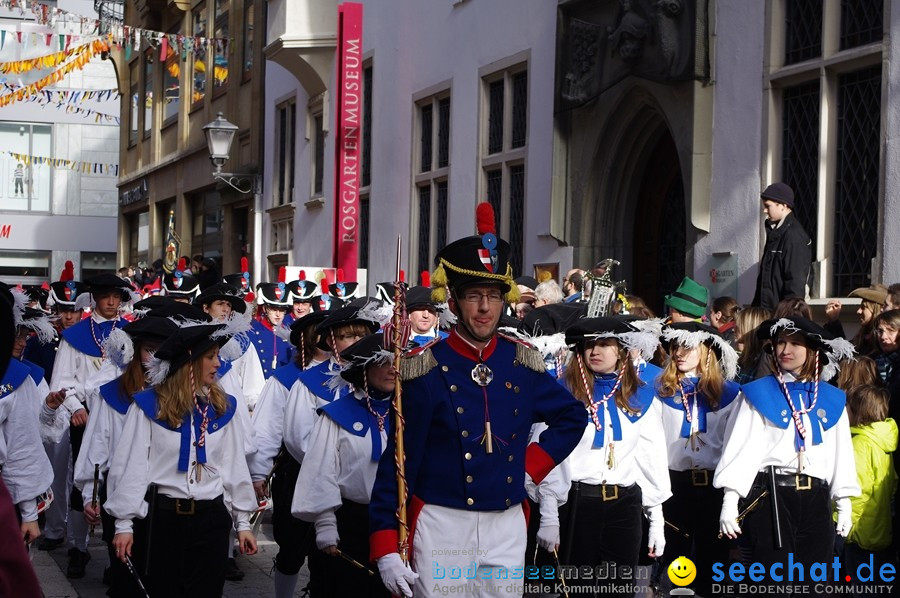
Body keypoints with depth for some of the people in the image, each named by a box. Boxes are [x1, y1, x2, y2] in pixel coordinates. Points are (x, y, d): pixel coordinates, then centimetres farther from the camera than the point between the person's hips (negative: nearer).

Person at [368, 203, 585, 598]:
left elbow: (572, 417, 18)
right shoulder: (426, 370, -9)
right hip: (442, 527, -4)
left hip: (507, 528, 4)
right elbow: (398, 460, -9)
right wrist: (385, 548, -15)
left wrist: (532, 465, 4)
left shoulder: (523, 364, 2)